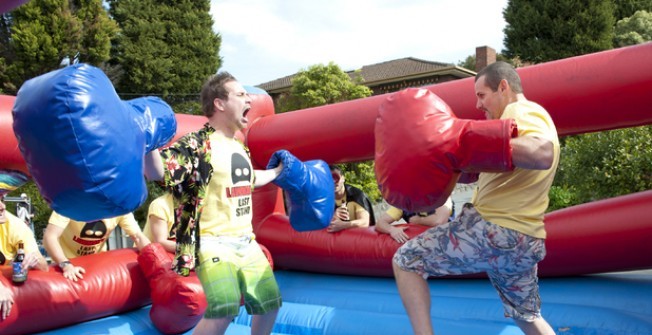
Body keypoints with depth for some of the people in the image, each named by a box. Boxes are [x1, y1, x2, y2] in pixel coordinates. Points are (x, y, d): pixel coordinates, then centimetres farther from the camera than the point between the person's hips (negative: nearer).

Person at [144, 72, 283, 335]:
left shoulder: (239, 147, 12)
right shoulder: (196, 145, -14)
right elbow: (155, 171, -26)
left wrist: (278, 170, 43)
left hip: (246, 243, 8)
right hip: (213, 244, -8)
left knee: (269, 303, 16)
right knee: (224, 309, -27)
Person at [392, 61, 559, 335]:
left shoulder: (521, 111, -10)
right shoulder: (530, 119, 21)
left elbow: (542, 155, -33)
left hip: (493, 231, -10)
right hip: (525, 242, 10)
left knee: (405, 261, 0)